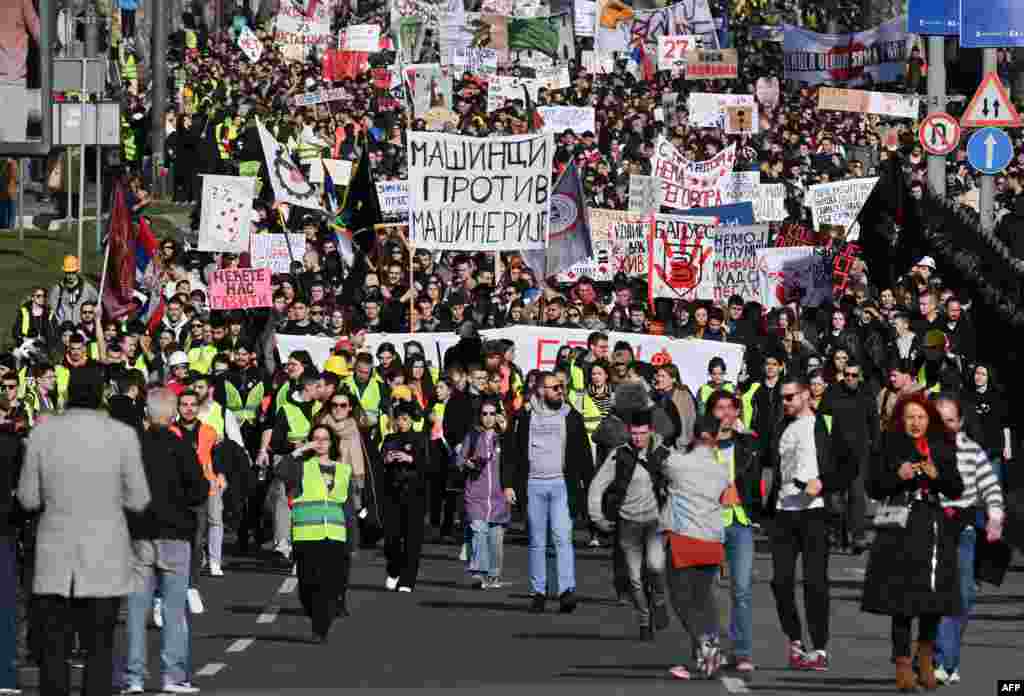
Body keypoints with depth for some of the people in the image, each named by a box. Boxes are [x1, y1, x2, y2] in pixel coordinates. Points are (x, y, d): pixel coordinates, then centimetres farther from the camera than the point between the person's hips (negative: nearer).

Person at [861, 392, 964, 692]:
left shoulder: (942, 448, 11)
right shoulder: (891, 447, 3)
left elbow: (957, 490, 10)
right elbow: (874, 489, 2)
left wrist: (937, 475, -8)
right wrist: (898, 476, -13)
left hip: (934, 527, 3)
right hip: (901, 529, -3)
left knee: (934, 597, 1)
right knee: (903, 598, -6)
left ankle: (925, 654, 23)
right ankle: (903, 664, 1)